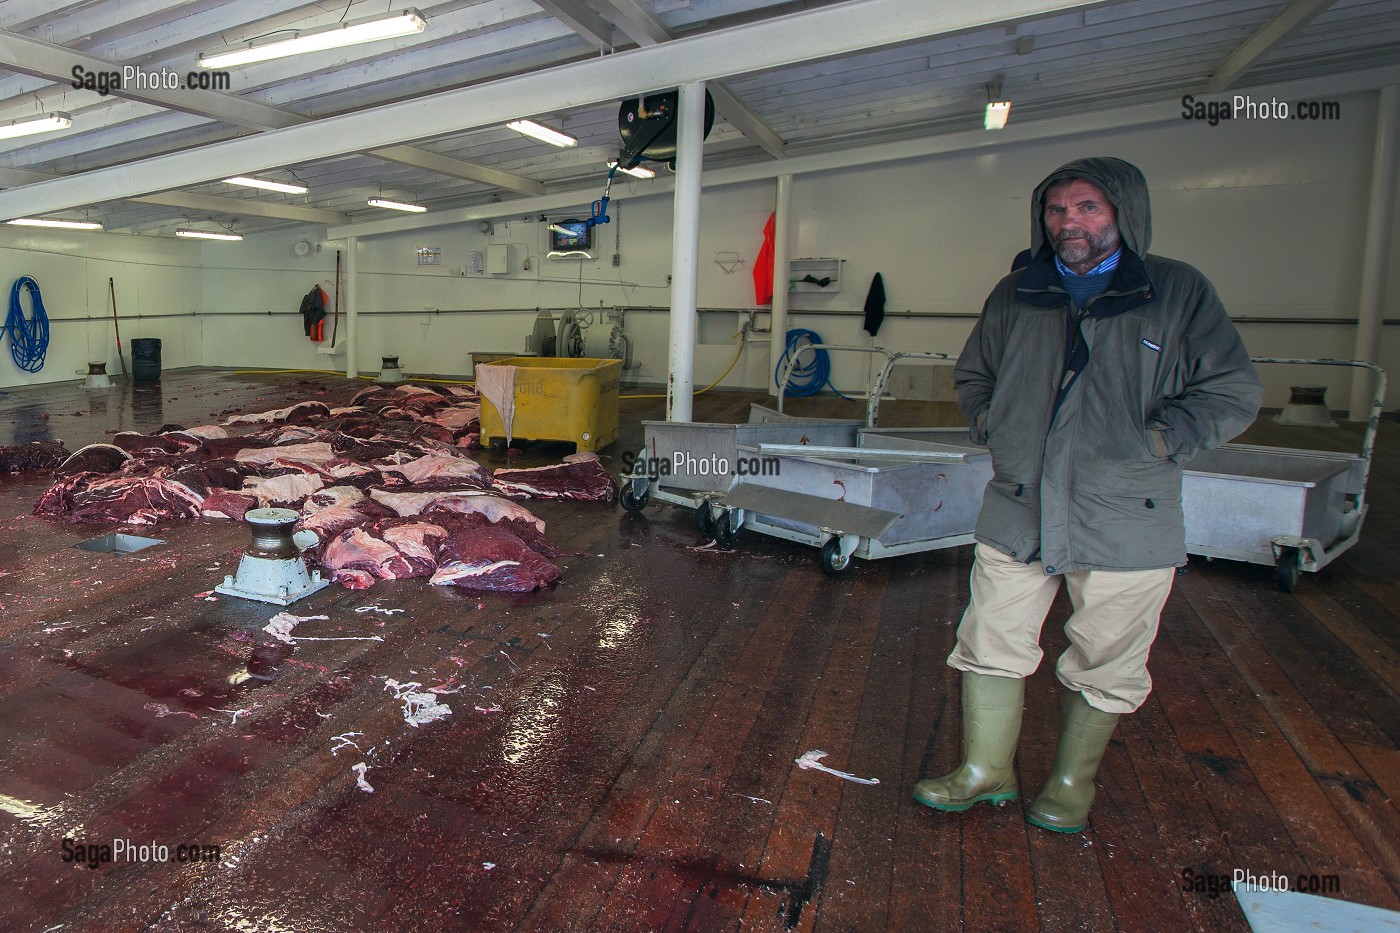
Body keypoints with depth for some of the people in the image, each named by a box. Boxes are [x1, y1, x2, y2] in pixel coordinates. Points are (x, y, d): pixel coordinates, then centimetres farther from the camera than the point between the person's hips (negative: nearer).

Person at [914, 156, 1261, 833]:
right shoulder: (1015, 295, 9)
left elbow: (1232, 393, -1)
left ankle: (1072, 783, 33)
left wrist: (1150, 444, -10)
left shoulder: (1179, 291, -1)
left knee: (1104, 665, 10)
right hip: (1017, 509, 3)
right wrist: (993, 429, 7)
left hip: (1125, 521, -2)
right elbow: (972, 374, 23)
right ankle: (986, 770, 27)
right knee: (991, 645, 8)